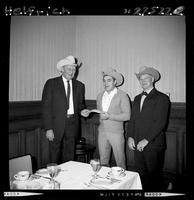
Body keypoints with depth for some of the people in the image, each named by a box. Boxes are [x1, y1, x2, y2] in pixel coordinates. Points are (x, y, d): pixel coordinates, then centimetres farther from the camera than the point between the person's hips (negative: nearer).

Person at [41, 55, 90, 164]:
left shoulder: (80, 85, 9)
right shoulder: (51, 83, -2)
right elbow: (46, 107, -6)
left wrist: (82, 111, -7)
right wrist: (48, 128, -12)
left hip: (73, 125, 3)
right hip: (57, 125, -3)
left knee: (69, 156, 11)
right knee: (55, 156, 7)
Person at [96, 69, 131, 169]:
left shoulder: (122, 96, -7)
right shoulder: (100, 95, 10)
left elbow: (127, 115, -12)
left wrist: (109, 116, -20)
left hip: (116, 133, -4)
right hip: (102, 131, 5)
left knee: (120, 161, 5)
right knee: (103, 161, 13)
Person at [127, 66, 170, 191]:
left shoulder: (161, 98, -6)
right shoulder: (137, 98, 14)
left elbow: (161, 122, -13)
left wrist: (146, 140, -17)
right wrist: (130, 137, 1)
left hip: (153, 145, -5)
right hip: (137, 144, 5)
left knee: (154, 176, 7)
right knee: (141, 175, 13)